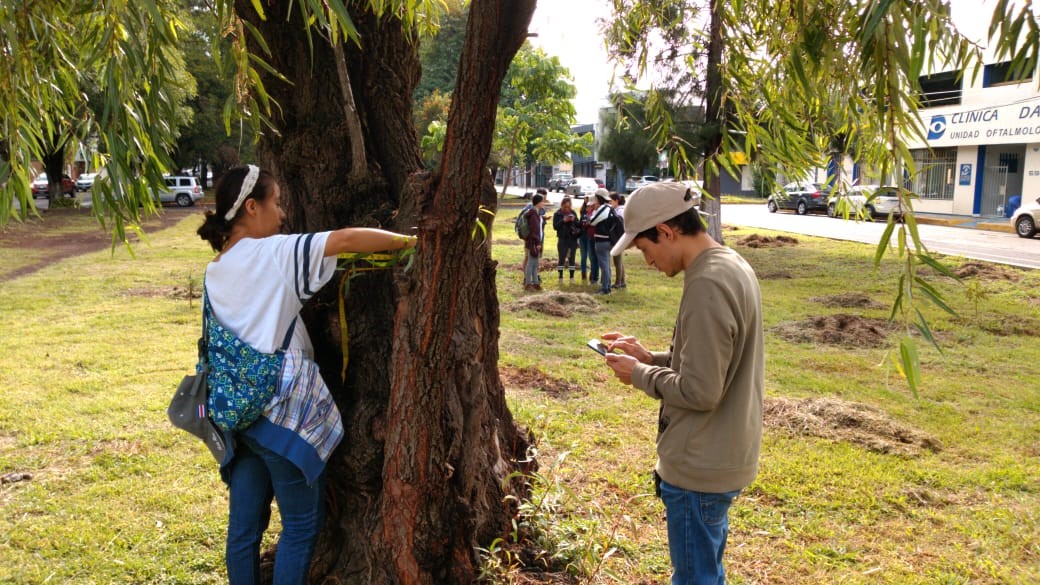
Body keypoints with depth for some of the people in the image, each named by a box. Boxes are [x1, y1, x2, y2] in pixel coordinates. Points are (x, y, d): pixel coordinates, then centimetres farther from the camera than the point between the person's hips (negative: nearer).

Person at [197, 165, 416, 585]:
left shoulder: (214, 272, 11)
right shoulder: (271, 253, -13)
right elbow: (346, 240, -18)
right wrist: (409, 242, -8)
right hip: (281, 411, -8)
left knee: (245, 525, 15)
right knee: (302, 523, 6)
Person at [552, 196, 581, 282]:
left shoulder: (573, 213, 6)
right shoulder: (557, 214, -1)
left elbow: (579, 224, 6)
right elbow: (555, 226, -7)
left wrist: (574, 220, -13)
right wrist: (563, 221, -18)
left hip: (573, 239, 2)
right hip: (563, 239, -2)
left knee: (572, 258, 6)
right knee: (561, 258, -1)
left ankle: (572, 277, 11)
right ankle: (561, 277, 8)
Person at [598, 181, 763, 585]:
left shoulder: (707, 285, -25)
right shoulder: (732, 266, 7)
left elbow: (699, 390, -26)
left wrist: (639, 374, -11)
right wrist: (649, 357, 6)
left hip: (699, 467, -10)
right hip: (722, 458, 10)